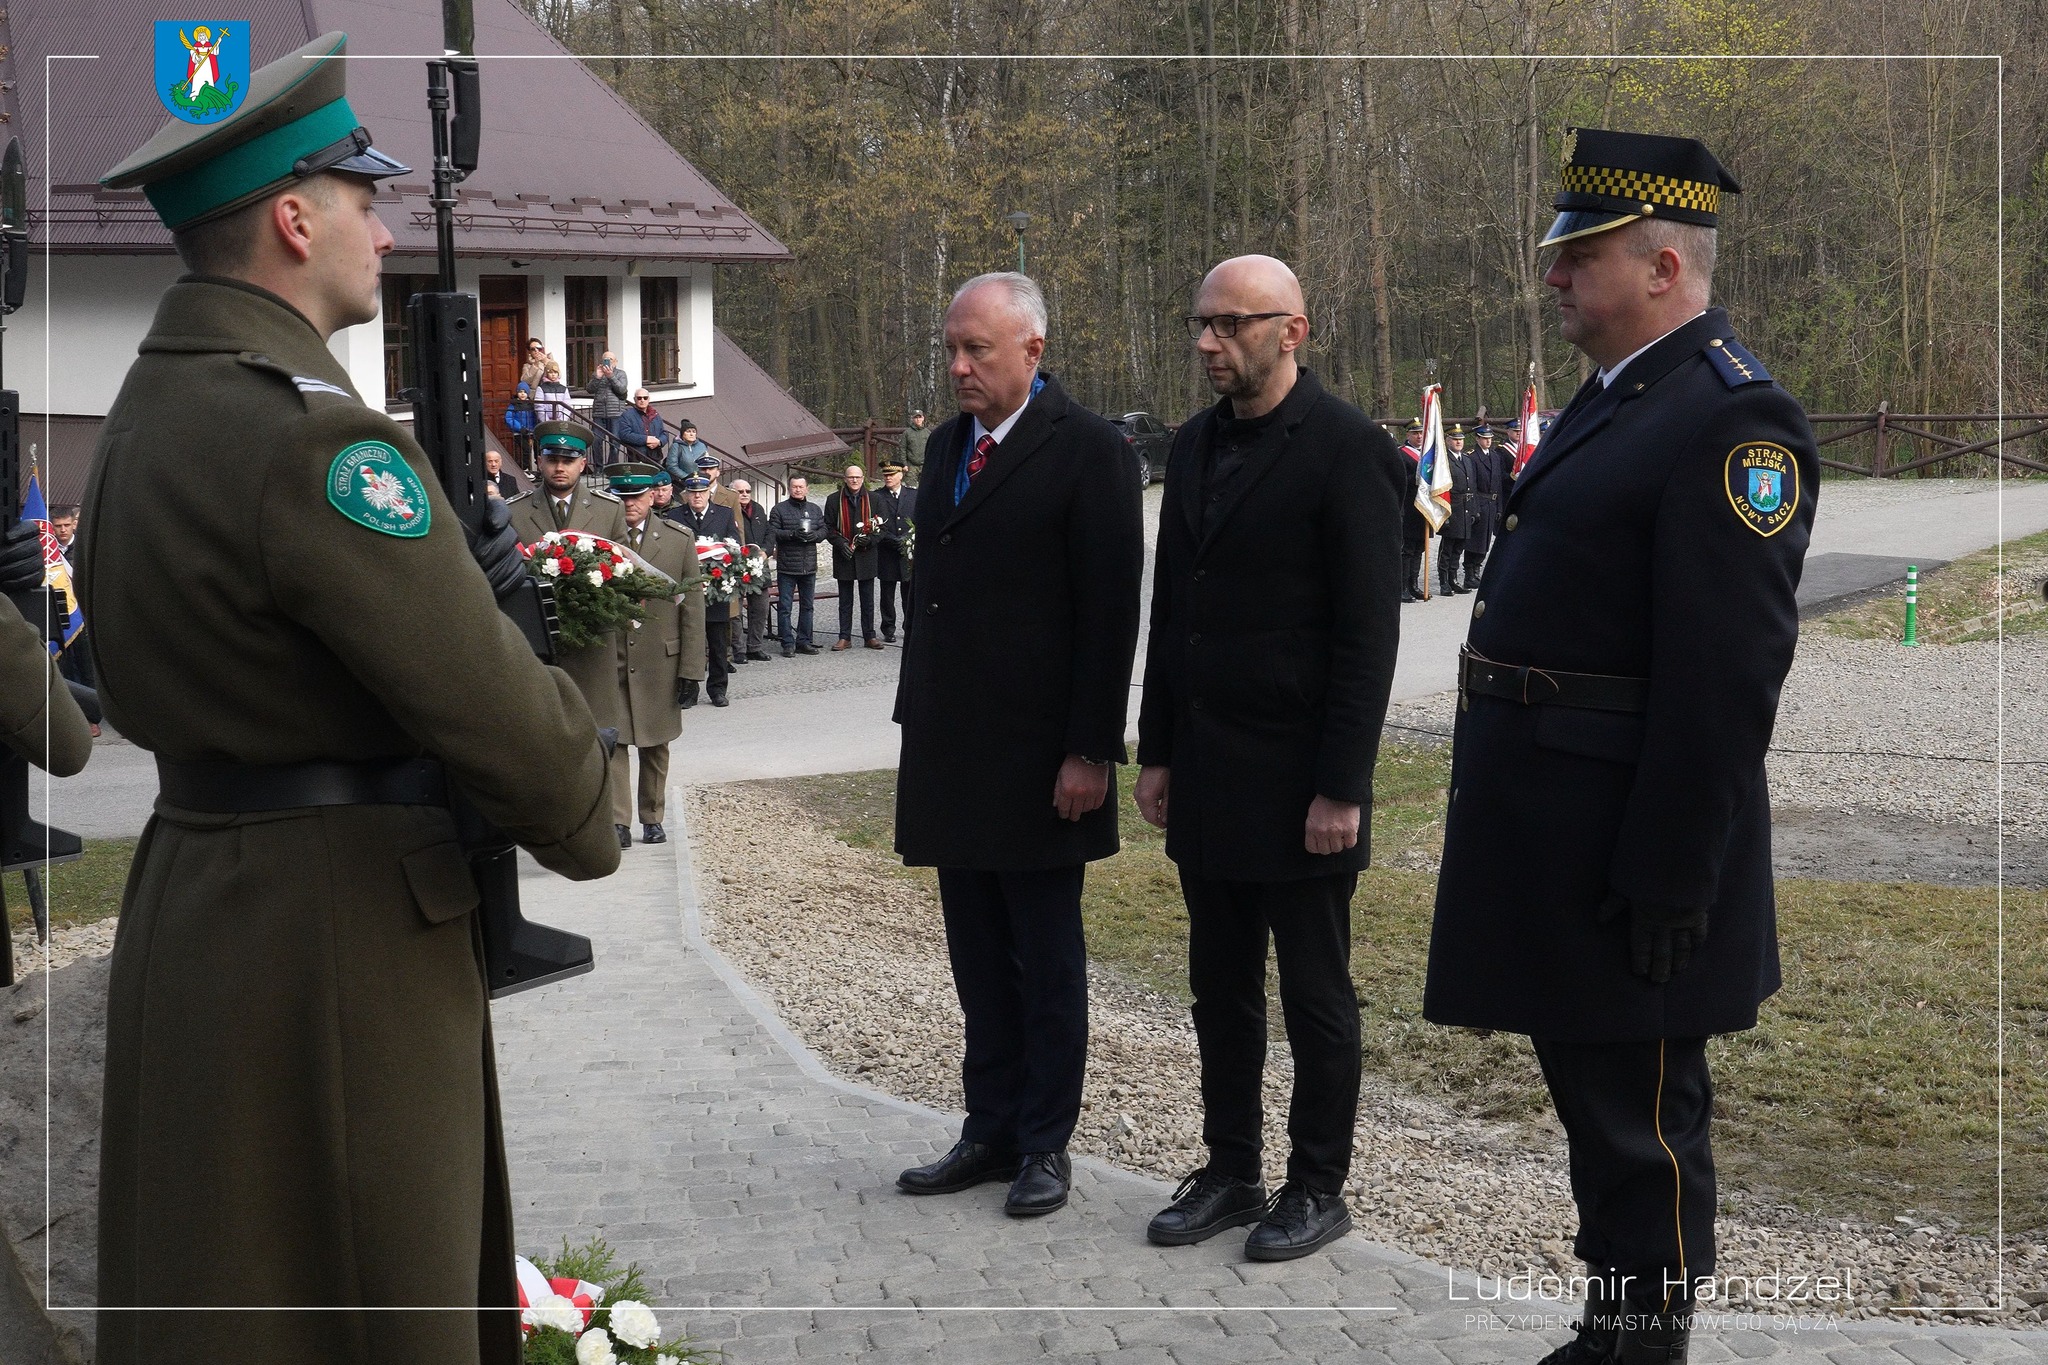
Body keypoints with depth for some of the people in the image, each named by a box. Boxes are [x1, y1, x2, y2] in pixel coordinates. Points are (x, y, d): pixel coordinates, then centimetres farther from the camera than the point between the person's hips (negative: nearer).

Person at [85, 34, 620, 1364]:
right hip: (335, 930, -10)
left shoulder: (146, 408, 10)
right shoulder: (309, 430, -21)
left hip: (196, 893, 10)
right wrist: (587, 824, -2)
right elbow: (490, 704, -21)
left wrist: (455, 579, 4)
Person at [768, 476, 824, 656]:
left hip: (809, 566, 4)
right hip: (787, 566, -4)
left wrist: (814, 535, -12)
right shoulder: (780, 509, 0)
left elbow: (824, 531, 9)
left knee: (807, 606, 10)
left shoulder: (815, 509, 13)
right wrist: (792, 534, -20)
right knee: (785, 606, -4)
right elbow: (772, 533, -7)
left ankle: (803, 641, 18)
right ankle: (788, 643, 0)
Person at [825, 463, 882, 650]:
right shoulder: (834, 500, 3)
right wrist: (840, 543, -12)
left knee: (868, 600, 6)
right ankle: (845, 638, 9)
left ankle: (869, 636, 14)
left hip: (867, 556, 0)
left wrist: (870, 539, -12)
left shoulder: (872, 500, 4)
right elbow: (828, 528, 4)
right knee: (845, 601, 6)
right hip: (844, 557, 0)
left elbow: (881, 527, 7)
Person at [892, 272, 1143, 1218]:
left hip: (1039, 758, -7)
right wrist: (918, 718, 13)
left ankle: (1045, 1142, 16)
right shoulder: (947, 445, 12)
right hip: (954, 754, 7)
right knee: (979, 958, 12)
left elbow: (1109, 614, -13)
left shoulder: (1087, 452, -10)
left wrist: (1089, 752, -16)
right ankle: (992, 1131, 22)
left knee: (1047, 961, 6)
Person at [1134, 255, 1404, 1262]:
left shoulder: (1348, 450, -12)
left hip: (1298, 777, -7)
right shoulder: (1195, 445, 10)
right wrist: (1157, 752, 11)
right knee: (1220, 990, 13)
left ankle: (1318, 1188, 18)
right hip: (1206, 777, 7)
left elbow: (1368, 633, -14)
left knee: (1315, 994, 6)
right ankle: (1229, 1174, 25)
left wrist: (1341, 788, -17)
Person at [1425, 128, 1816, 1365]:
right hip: (1559, 840, 10)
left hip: (1629, 845, -10)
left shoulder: (1735, 417, -16)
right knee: (1591, 1092, 20)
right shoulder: (1617, 398, 13)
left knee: (1642, 1122, 3)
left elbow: (1727, 675, -21)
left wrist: (1671, 879, -21)